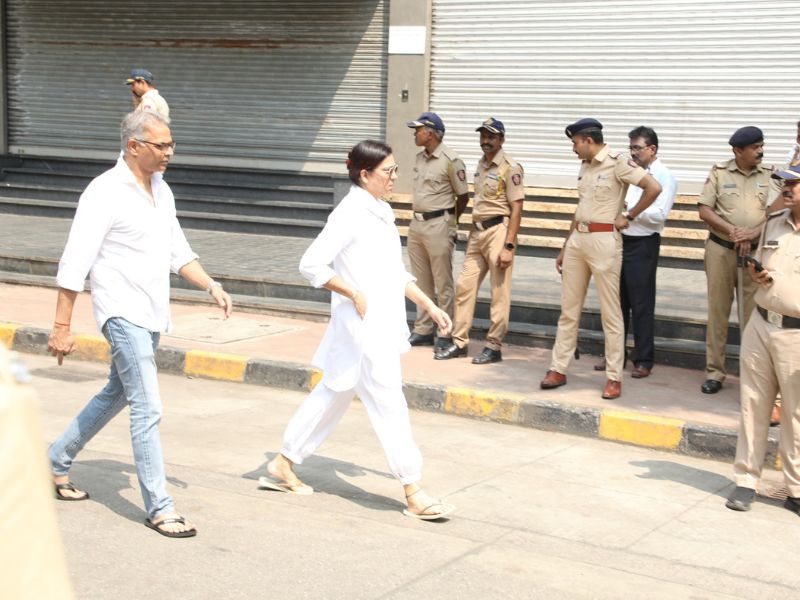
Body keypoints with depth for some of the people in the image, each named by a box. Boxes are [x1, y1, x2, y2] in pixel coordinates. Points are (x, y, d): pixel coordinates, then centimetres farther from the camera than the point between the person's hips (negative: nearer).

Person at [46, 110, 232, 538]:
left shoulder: (161, 190, 9)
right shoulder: (105, 193, -15)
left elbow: (178, 253, 16)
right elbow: (74, 264, -16)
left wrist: (211, 286, 0)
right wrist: (62, 327, -17)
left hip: (152, 314, 9)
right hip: (124, 313, -9)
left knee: (115, 396, 21)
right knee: (147, 410, -9)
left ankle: (57, 462, 39)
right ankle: (159, 509, -3)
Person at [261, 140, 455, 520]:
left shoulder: (382, 212, 13)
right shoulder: (350, 213, -14)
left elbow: (396, 273, 20)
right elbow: (311, 264, -19)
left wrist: (429, 306, 16)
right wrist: (355, 295, -19)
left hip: (384, 325, 9)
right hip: (363, 328, -9)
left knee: (333, 395, 16)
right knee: (389, 403, -5)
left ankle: (283, 465, 28)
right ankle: (413, 494, 1)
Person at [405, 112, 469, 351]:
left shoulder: (451, 160, -11)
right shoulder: (419, 158, 11)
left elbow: (463, 196, -6)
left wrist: (447, 221, 2)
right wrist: (419, 217, 14)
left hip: (438, 226, -8)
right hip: (416, 223, 8)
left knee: (443, 284, -3)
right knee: (421, 282, 12)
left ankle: (446, 334, 2)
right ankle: (423, 331, 20)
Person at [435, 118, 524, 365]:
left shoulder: (510, 168, -9)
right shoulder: (481, 165, 15)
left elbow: (516, 209, -13)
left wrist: (509, 246, -17)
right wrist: (472, 233, 18)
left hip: (498, 231, -8)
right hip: (477, 232, 8)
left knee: (499, 293, -1)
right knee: (465, 286, 7)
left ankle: (494, 347, 6)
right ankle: (459, 342, 15)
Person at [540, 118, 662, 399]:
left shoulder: (617, 163, -11)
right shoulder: (585, 166, 14)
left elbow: (654, 188, -20)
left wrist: (629, 217, -11)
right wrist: (565, 248, 20)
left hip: (603, 240, -8)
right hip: (577, 239, 8)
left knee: (610, 312, -2)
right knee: (568, 309, 10)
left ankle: (614, 378, 3)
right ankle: (558, 369, 16)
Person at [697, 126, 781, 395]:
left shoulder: (770, 175, 3)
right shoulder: (719, 172, 1)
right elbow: (704, 210, -3)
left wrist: (753, 234, -16)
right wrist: (732, 230, -14)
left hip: (756, 252, 0)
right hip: (720, 249, 0)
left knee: (752, 313, 0)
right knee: (717, 310, 4)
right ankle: (714, 371, 12)